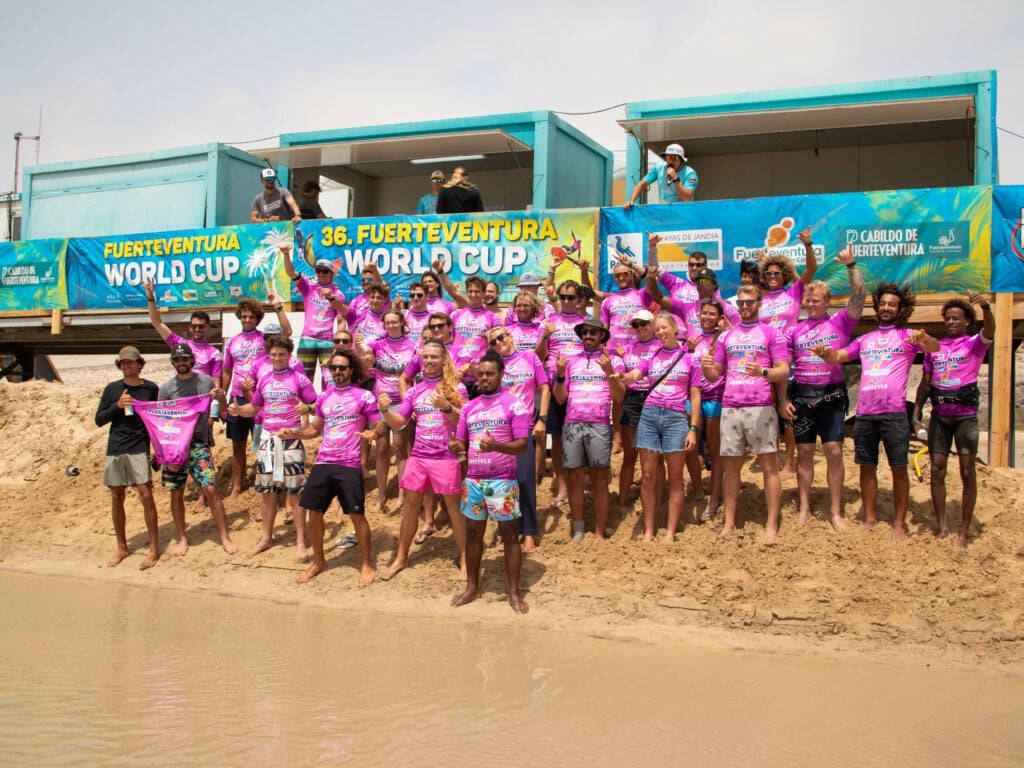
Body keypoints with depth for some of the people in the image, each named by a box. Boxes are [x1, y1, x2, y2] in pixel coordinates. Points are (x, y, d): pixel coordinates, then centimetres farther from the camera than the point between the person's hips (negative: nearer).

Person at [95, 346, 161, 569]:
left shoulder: (150, 389, 4)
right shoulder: (112, 389, 7)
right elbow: (99, 420, 6)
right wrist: (117, 405, -10)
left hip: (139, 448, -2)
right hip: (114, 450, 3)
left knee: (146, 495, -9)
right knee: (117, 497, 7)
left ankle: (154, 549, -2)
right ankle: (122, 547, 20)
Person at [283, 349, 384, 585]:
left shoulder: (364, 396, -2)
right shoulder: (323, 397, 13)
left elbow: (379, 425, -3)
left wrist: (373, 433, -26)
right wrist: (293, 433, 4)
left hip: (349, 466, -5)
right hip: (323, 464, 5)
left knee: (357, 514, -1)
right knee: (314, 512, 6)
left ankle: (367, 564, 15)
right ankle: (318, 561, 26)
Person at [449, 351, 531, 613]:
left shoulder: (514, 405, -6)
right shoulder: (469, 407, 10)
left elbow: (522, 444, -13)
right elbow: (461, 443, 14)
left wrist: (497, 446, -31)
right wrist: (456, 447, -10)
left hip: (502, 481, -5)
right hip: (472, 480, 5)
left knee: (508, 534, 2)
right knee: (473, 533, 11)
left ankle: (514, 592, 10)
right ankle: (472, 587, 24)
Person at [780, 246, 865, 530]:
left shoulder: (840, 322, 4)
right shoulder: (795, 330, 10)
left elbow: (859, 296, -10)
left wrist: (851, 266, -15)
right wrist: (783, 399, 1)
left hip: (831, 396, -2)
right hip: (801, 396, 2)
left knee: (834, 451, -4)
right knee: (804, 452, 6)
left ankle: (835, 510, 5)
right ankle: (805, 508, 15)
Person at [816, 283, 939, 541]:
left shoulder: (907, 336, 6)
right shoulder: (865, 339, 19)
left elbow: (934, 347, -12)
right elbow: (837, 357, 13)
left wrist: (924, 339, -35)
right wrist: (824, 352, -11)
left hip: (894, 413, -4)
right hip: (864, 413, 4)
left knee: (898, 468, -1)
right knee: (867, 467, 9)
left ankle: (899, 523, 7)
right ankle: (870, 518, 19)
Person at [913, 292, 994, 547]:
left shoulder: (975, 344, 2)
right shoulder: (934, 348, 13)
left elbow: (990, 330, -21)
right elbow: (924, 384, 15)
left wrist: (985, 306, -42)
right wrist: (916, 414, 5)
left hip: (965, 415, -4)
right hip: (939, 415, 4)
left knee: (967, 473, -4)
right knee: (936, 471, 2)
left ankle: (964, 532, 1)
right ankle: (941, 527, 9)